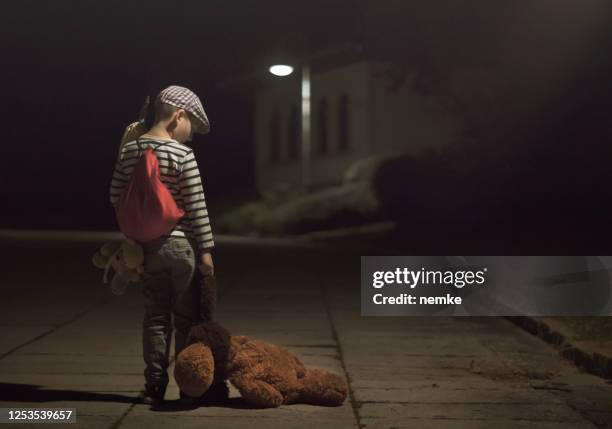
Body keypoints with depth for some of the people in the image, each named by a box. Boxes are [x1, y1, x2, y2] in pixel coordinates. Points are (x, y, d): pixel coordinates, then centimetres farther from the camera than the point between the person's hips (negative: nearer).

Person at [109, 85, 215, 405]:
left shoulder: (129, 151, 3)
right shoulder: (182, 154, -12)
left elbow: (116, 196, 8)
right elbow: (196, 206, -12)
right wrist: (205, 249, -8)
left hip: (147, 245, 5)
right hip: (181, 244, -4)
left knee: (155, 318, 12)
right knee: (187, 319, 7)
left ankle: (154, 386, 14)